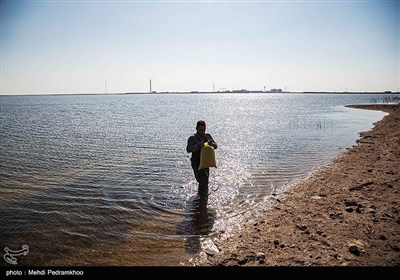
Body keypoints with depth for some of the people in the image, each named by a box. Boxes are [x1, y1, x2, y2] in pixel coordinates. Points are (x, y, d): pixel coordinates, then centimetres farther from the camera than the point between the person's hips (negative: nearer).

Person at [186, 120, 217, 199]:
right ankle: (202, 197, 0)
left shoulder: (208, 136, 6)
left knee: (205, 181, 17)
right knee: (203, 180, -17)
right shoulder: (192, 138, -10)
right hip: (196, 163, -5)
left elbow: (215, 146, 3)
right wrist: (198, 145, -38)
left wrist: (212, 143, -21)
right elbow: (188, 149, -23)